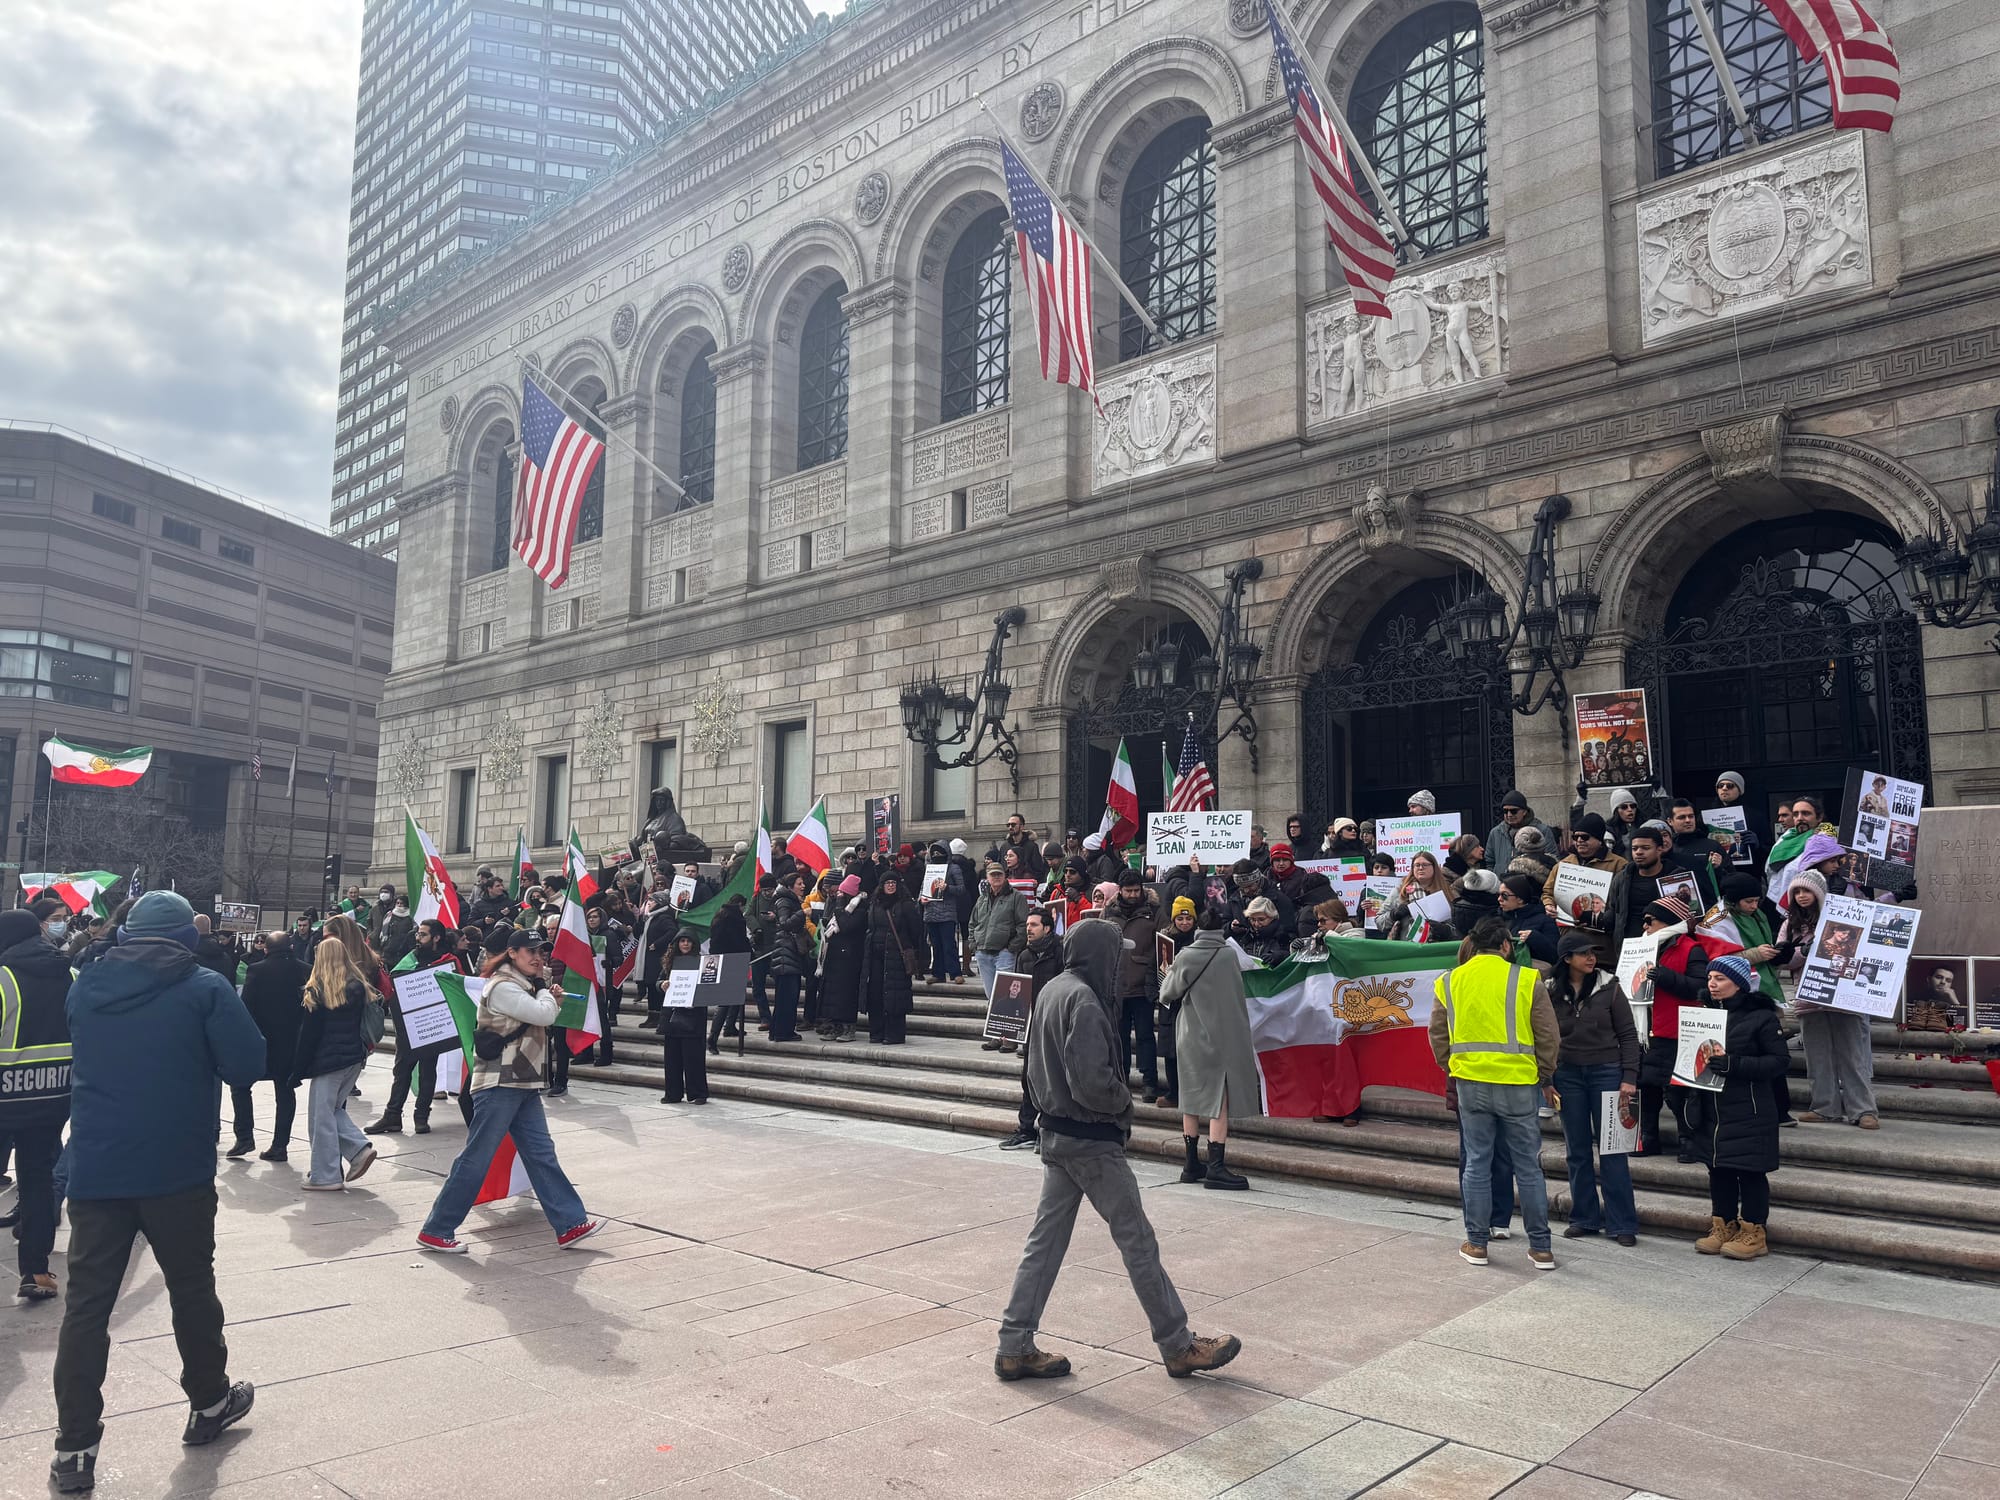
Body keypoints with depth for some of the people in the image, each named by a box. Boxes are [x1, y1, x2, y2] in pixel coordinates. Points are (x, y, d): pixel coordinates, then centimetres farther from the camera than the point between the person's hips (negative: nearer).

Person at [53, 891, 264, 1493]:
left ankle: (74, 1447, 5)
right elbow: (246, 1065, -12)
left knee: (86, 1303, 6)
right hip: (178, 1170, -3)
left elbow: (80, 1059, 22)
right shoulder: (204, 987, -10)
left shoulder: (86, 986, 5)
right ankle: (209, 1403, 28)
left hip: (95, 1170, 3)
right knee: (192, 1289, 13)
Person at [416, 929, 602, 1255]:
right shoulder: (502, 987, -15)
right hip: (498, 1085, -9)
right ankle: (435, 1231, 7)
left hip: (524, 1085, 9)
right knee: (475, 1159, -4)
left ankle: (570, 1225, 6)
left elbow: (544, 1017, 20)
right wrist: (545, 990, -2)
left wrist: (551, 1000, 2)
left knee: (542, 1154, 6)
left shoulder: (524, 986, 16)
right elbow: (543, 1015, -20)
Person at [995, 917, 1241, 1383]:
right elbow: (1093, 1083, -27)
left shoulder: (1051, 991, 7)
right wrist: (1124, 1099, -9)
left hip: (1055, 1134, 9)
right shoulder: (1084, 1000, -22)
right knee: (1138, 1242, 4)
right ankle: (1178, 1347, 16)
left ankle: (1015, 1348, 16)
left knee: (1046, 1239, 12)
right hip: (1092, 1141, -9)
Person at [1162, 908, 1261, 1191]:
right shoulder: (1229, 955, -7)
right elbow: (1238, 993, 8)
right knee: (1220, 1102, -1)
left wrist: (1169, 974, 21)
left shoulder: (1185, 957, -6)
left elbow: (1167, 994, 2)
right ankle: (1216, 1168, -6)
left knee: (1192, 1098, 12)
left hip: (1190, 1038, 2)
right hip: (1221, 1038, -2)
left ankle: (1192, 1165, 19)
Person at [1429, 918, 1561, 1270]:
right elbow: (1549, 1037, 0)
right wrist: (1545, 1079, 14)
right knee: (1528, 1167, 8)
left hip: (1470, 1083, 2)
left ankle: (1476, 1244, 16)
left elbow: (1438, 1035, 8)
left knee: (1477, 1163, 10)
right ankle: (1541, 1248, 15)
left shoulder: (1449, 982, 4)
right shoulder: (1527, 980, -4)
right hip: (1518, 1083, -2)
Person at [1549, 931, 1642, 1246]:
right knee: (1577, 1150, 8)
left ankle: (1621, 1223, 7)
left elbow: (1628, 1035, -1)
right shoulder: (1551, 992, 1)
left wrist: (1629, 1078, -7)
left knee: (1612, 1149, -1)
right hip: (1568, 1075, 2)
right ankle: (1584, 1218, 18)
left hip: (1606, 1072, -2)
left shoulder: (1609, 987, -3)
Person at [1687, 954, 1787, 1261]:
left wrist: (1734, 1065, -22)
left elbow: (1780, 1060, -13)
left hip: (1748, 1113, -6)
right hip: (1712, 1111, 6)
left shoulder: (1761, 1016, -9)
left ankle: (1754, 1232, 12)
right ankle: (1723, 1227, 22)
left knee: (1750, 1171, 1)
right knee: (1718, 1169, 11)